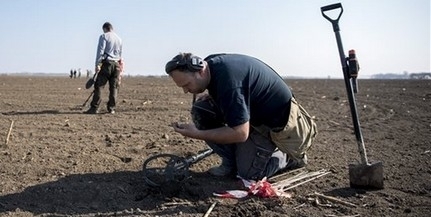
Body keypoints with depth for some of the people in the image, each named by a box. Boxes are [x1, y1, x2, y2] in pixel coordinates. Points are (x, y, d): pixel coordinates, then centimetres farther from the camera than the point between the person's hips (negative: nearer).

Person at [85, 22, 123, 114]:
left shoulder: (104, 36, 0)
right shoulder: (119, 39, 18)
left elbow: (100, 51, -9)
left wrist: (97, 64, -10)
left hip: (106, 63, -5)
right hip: (116, 64, 5)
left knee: (99, 86, -3)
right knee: (114, 87, 6)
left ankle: (94, 108, -6)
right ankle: (111, 108, 6)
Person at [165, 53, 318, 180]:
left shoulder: (227, 80, -36)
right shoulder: (209, 64, -9)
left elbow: (240, 133, -31)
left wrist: (198, 134, -27)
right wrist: (207, 97, -6)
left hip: (278, 118, -9)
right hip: (252, 110, 9)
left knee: (248, 172, -6)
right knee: (200, 109, -8)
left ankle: (291, 156, 15)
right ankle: (230, 162, 2)